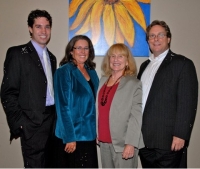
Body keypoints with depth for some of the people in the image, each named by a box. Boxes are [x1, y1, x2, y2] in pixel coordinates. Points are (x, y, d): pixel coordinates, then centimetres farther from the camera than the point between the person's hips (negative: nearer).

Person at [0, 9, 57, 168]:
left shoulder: (52, 57, 16)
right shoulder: (17, 53, -4)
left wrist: (57, 116, 7)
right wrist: (20, 123, -13)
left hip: (52, 121, 6)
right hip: (33, 124, -6)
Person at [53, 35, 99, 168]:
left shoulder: (92, 72, 9)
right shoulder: (64, 72, -10)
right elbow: (63, 106, -15)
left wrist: (98, 131, 9)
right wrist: (70, 137, -19)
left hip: (90, 134, 6)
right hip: (72, 135, -6)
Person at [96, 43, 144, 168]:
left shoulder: (134, 84, -7)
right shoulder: (103, 80, 11)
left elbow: (136, 116, -13)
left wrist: (130, 143, -18)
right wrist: (96, 133, 12)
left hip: (122, 143, -6)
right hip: (104, 142, 6)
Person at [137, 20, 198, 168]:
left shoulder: (182, 64, -5)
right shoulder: (145, 66, 16)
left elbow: (188, 103, -12)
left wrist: (180, 135, -17)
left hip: (168, 140, -6)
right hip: (145, 139, 7)